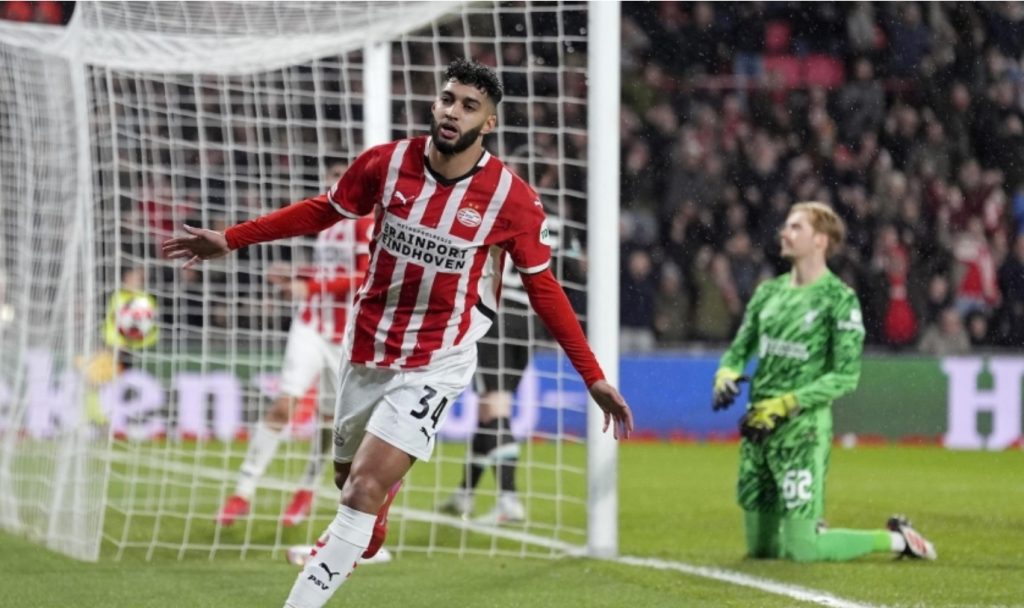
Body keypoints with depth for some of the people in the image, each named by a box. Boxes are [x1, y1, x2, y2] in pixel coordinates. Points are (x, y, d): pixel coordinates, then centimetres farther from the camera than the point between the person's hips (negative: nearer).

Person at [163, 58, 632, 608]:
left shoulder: (513, 200, -14)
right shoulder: (386, 163, -9)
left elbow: (542, 287, -3)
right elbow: (322, 211, 8)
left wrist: (594, 378, -4)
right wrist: (230, 239, 7)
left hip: (435, 364, -4)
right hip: (366, 349, 4)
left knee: (365, 489, -18)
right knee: (348, 477, 18)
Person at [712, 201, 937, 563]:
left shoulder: (839, 299, -8)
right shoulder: (769, 292, 12)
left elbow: (845, 377, -11)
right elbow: (739, 349, 18)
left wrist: (785, 404, -18)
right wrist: (727, 375, -6)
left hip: (802, 427, -7)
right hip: (757, 426, 7)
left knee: (801, 550, -10)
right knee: (759, 548, 9)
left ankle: (893, 539, 10)